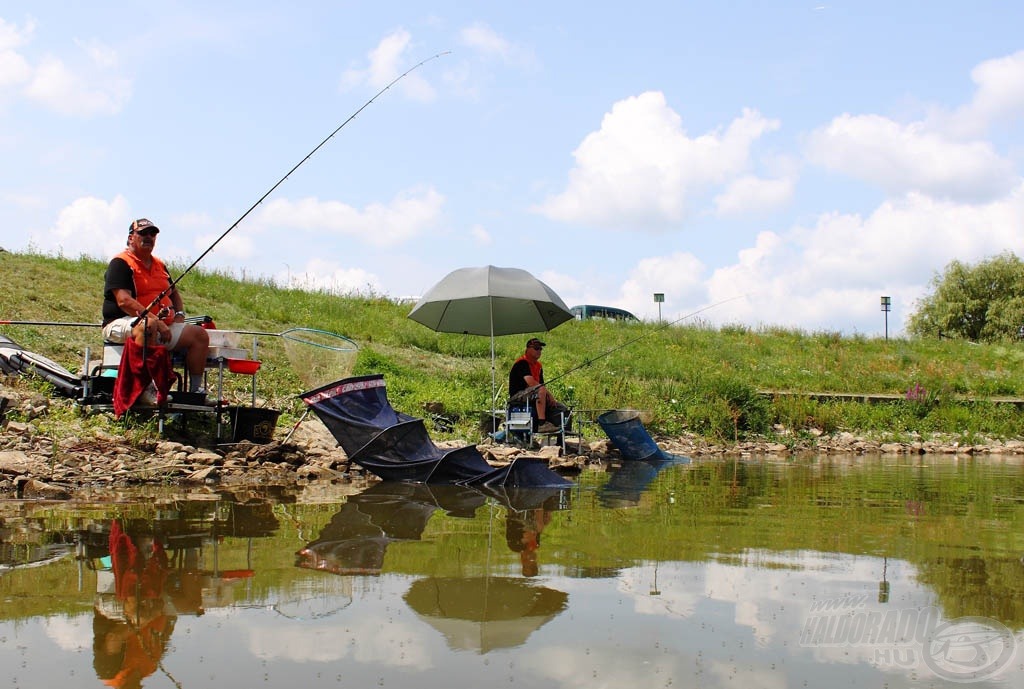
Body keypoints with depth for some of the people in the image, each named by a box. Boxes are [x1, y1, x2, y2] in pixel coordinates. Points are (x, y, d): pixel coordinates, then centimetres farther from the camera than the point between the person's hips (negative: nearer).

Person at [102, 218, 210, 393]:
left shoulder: (160, 265, 21)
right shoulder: (120, 263, -5)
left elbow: (174, 294, 35)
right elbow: (124, 301, -17)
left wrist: (179, 315, 12)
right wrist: (156, 321, -23)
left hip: (162, 326, 8)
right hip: (121, 324, -8)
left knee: (200, 335, -7)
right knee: (147, 324, -41)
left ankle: (195, 390, -5)